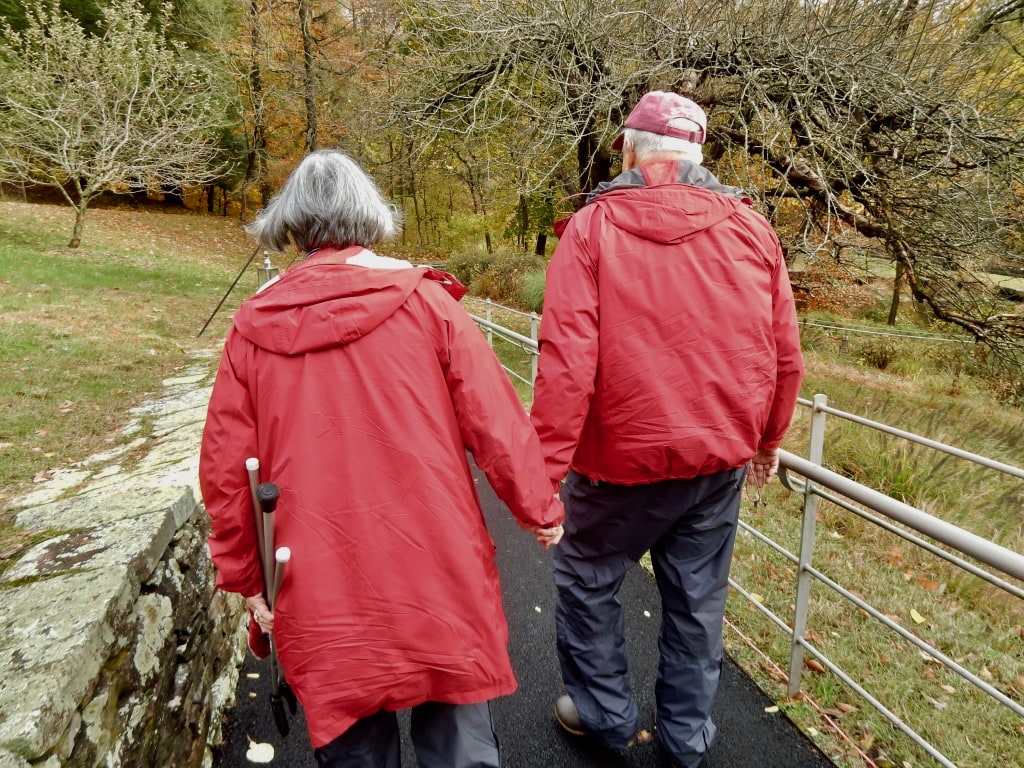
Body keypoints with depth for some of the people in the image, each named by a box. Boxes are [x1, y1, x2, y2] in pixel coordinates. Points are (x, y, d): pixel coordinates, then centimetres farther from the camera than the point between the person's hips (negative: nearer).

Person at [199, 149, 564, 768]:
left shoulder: (254, 326, 0)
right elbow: (495, 421, -8)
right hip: (438, 572, -1)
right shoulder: (423, 299, -6)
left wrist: (245, 576, 14)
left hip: (322, 593, 2)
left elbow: (226, 469, 2)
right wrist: (540, 508, 6)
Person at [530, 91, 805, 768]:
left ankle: (606, 712, 36)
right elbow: (785, 357, 5)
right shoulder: (752, 230, 2)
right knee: (697, 599, 19)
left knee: (586, 581, 19)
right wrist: (767, 439, 19)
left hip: (623, 459, -4)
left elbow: (567, 359, -19)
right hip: (722, 459, 4)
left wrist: (546, 465, -14)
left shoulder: (593, 227, -9)